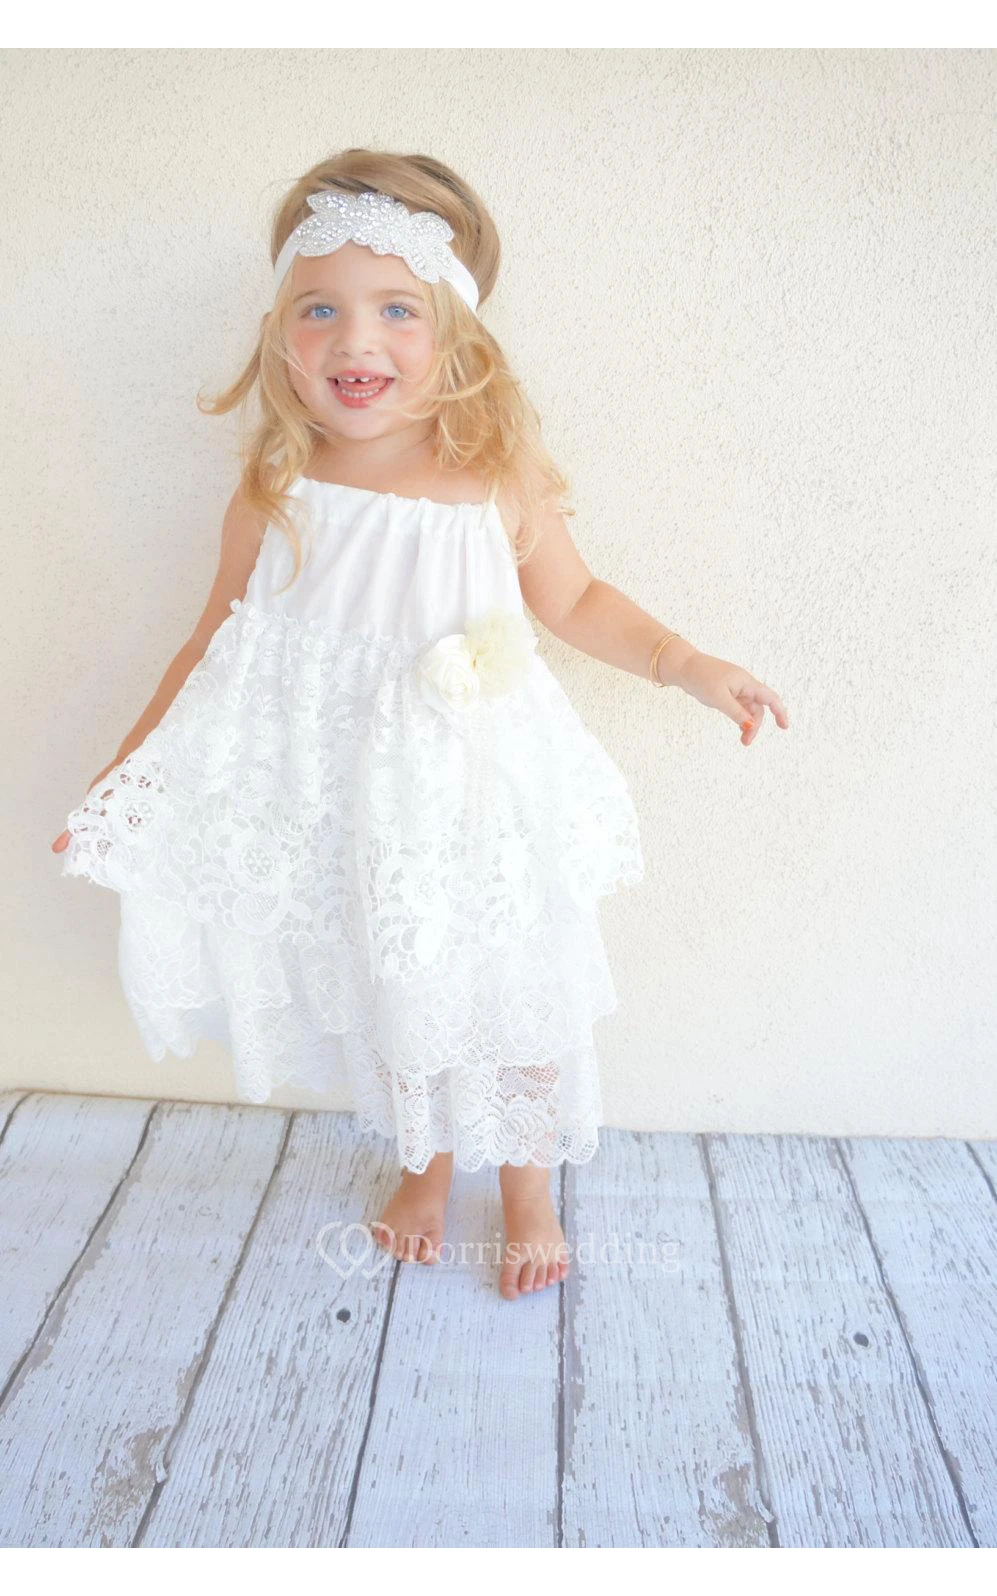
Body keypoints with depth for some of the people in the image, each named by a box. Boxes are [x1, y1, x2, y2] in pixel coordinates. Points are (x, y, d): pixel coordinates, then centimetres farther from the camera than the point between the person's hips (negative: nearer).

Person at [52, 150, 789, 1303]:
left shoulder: (501, 480, -11)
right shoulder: (274, 498, -10)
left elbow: (574, 601, 5)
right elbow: (214, 644, 2)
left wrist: (685, 664, -4)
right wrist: (125, 776, 3)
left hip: (479, 806, -1)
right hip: (346, 812, 1)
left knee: (511, 996, 13)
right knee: (389, 1002, 19)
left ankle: (526, 1185, 43)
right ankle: (423, 1165, 50)